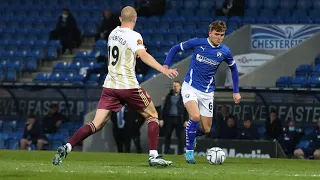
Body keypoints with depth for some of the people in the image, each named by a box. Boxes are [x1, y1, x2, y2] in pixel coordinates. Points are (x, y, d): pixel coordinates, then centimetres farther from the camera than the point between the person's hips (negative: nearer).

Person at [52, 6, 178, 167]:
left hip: (110, 86, 6)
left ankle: (66, 148, -15)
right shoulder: (133, 36, -9)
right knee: (152, 116, 12)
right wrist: (163, 70, -36)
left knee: (96, 124, 2)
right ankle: (153, 156, 1)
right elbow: (143, 55, -26)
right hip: (128, 86, -5)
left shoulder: (114, 33, 12)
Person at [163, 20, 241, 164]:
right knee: (195, 116, -27)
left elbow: (233, 69, 14)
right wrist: (166, 65, -11)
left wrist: (236, 91, 12)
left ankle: (193, 134, 40)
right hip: (190, 86, -3)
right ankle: (189, 151, -10)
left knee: (206, 129, 3)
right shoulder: (197, 43, -11)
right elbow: (175, 49, 2)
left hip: (207, 92, 3)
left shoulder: (224, 52, -5)